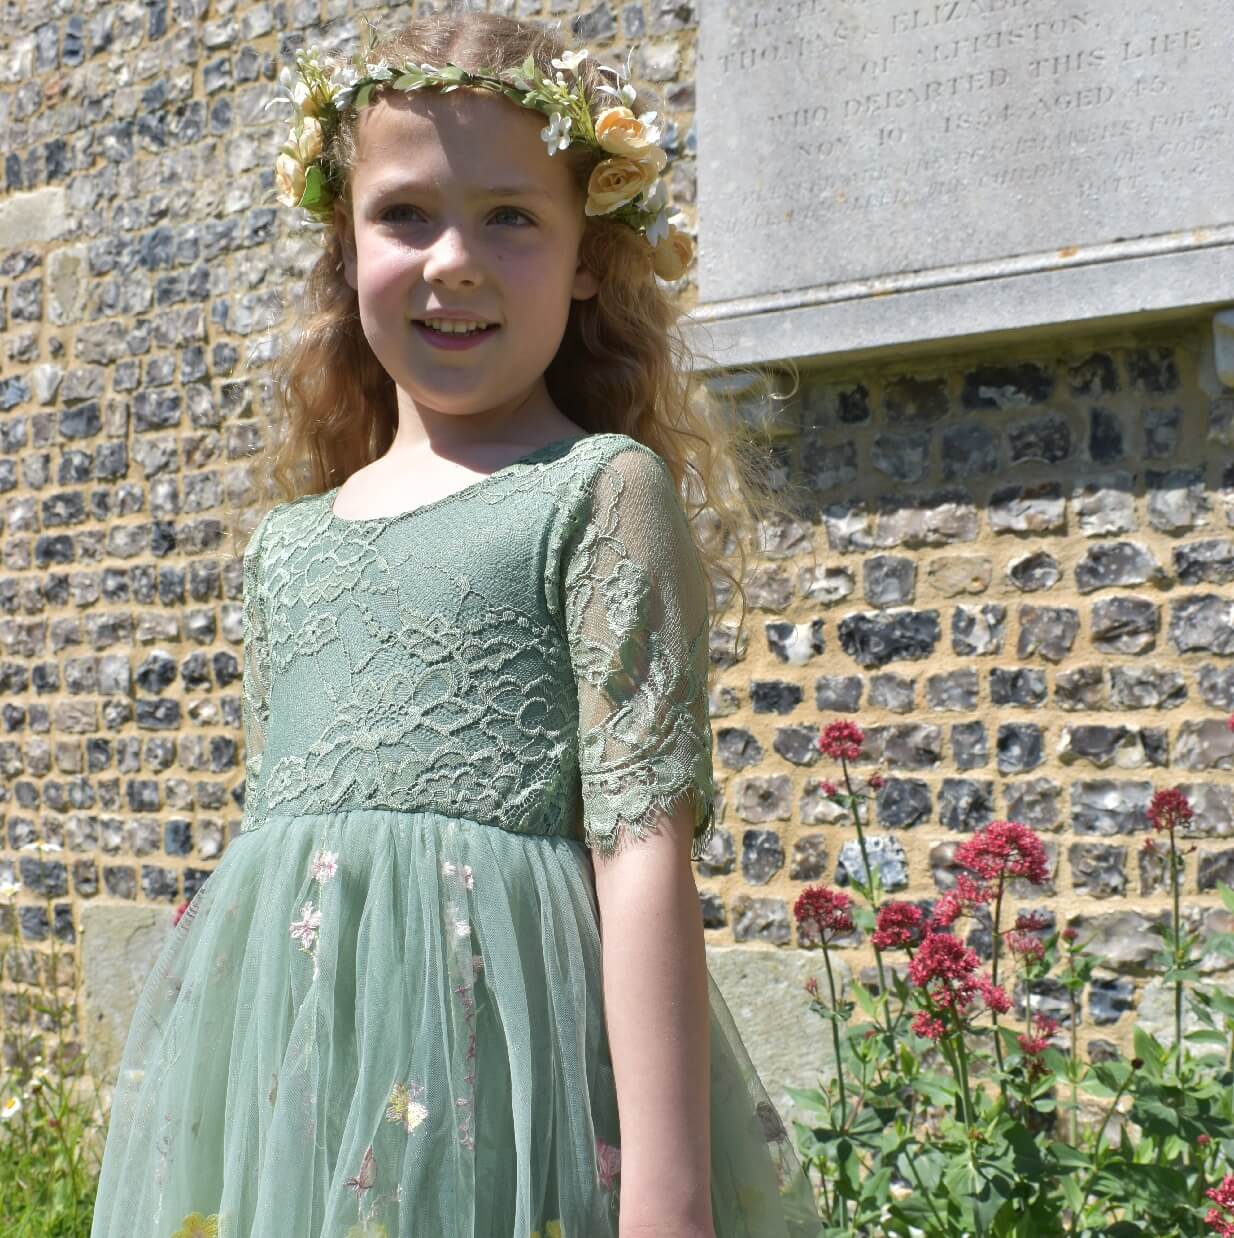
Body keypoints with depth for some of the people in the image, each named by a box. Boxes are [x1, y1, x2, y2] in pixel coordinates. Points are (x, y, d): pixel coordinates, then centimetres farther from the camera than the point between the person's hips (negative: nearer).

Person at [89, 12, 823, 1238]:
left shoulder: (602, 492, -4)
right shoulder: (286, 543, 12)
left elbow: (645, 838, -11)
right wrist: (195, 1117, 19)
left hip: (494, 1035, -5)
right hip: (277, 1074, 5)